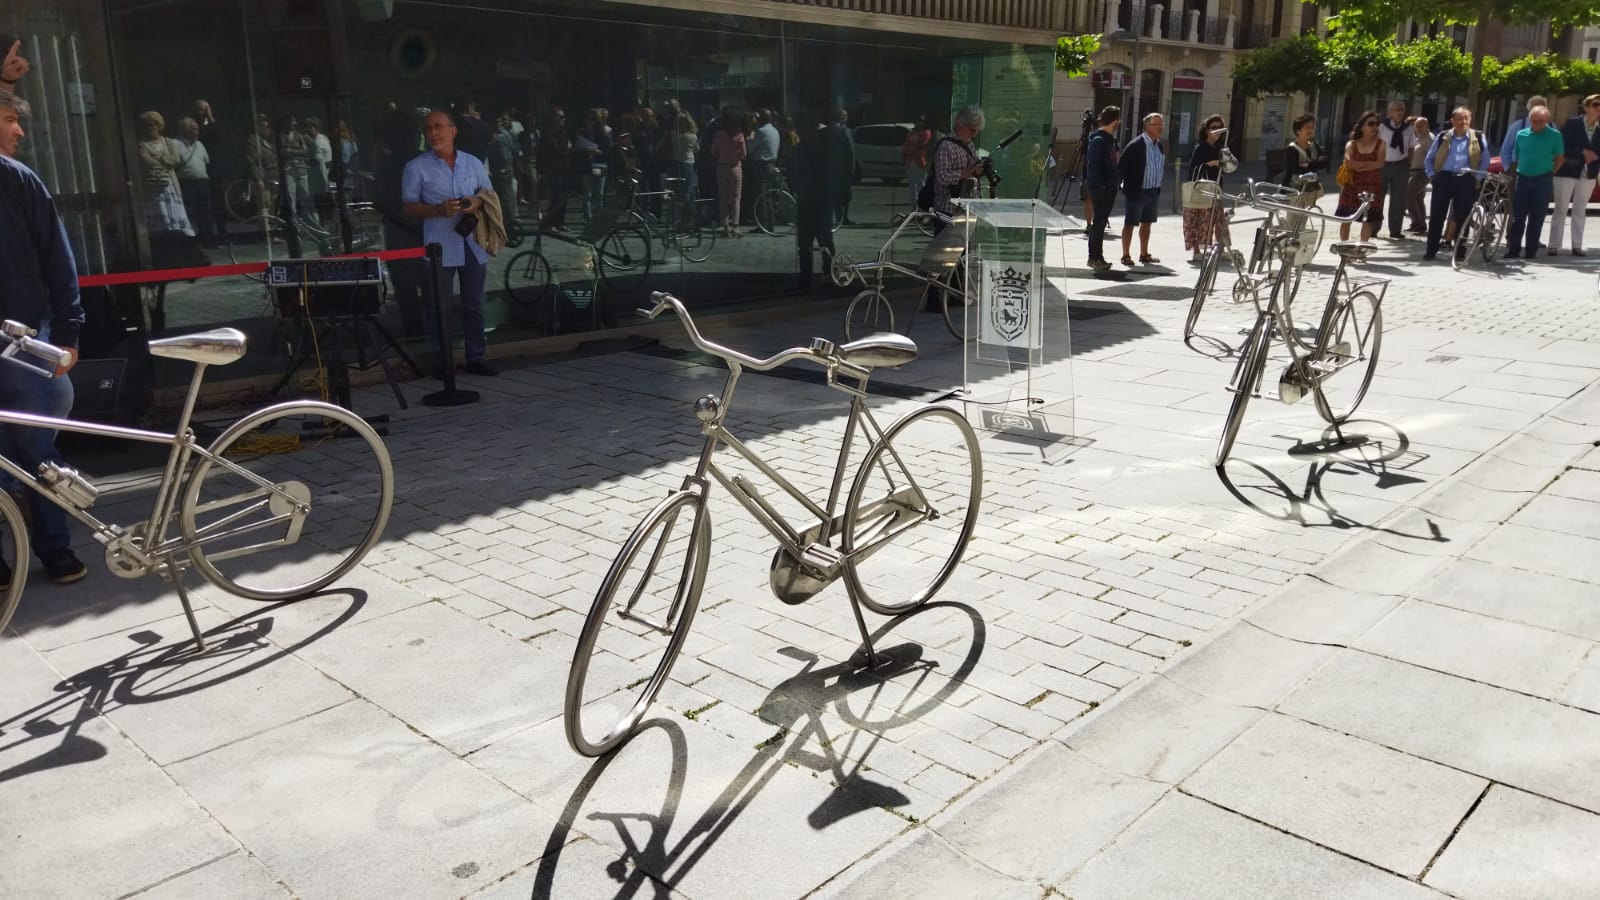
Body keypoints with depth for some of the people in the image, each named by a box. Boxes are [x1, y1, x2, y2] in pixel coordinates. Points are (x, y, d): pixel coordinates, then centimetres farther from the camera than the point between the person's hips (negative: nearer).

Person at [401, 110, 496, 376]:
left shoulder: (473, 163, 11)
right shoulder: (417, 167, 2)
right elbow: (410, 207, 1)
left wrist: (479, 203, -7)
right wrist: (438, 209, -16)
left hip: (473, 244, 3)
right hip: (439, 246, -3)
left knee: (474, 304, 8)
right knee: (438, 307, -1)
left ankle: (475, 357, 16)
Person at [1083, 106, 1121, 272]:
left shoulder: (1110, 139, 14)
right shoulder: (1098, 140, -15)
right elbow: (1092, 165, -19)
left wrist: (1117, 179, 12)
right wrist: (1099, 185, -21)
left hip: (1109, 187, 9)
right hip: (1100, 188, -9)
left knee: (1101, 221, 12)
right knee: (1099, 222, -5)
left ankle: (1096, 256, 19)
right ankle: (1095, 257, 0)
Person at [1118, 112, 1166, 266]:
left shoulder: (1159, 145, 8)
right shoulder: (1135, 145, -14)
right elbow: (1121, 166, -13)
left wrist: (1158, 183, 12)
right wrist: (1130, 184, -10)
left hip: (1154, 192, 7)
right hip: (1137, 192, -7)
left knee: (1147, 223, 14)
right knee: (1130, 224, 0)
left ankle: (1144, 255, 23)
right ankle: (1126, 256, 6)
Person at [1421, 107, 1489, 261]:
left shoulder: (1479, 138, 6)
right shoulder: (1442, 137, 8)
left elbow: (1485, 160, 11)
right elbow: (1429, 158, 14)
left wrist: (1478, 177, 3)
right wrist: (1431, 174, 4)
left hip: (1466, 180, 0)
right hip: (1444, 178, 0)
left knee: (1462, 216, 2)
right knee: (1437, 215, -1)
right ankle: (1431, 250, 5)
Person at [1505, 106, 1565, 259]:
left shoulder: (1554, 136, -4)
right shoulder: (1521, 134, 4)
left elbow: (1560, 158, 3)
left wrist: (1550, 174, 1)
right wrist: (1516, 173, 9)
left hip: (1542, 181, -2)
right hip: (1523, 179, 2)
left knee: (1536, 218, 2)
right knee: (1518, 217, 1)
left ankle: (1531, 251, 7)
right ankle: (1513, 249, 5)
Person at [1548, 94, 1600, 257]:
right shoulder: (1572, 123, -6)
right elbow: (1562, 147, -10)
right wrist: (1583, 152, -18)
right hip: (1567, 172, -4)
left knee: (1580, 211, 9)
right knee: (1561, 209, 1)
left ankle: (1577, 246, 12)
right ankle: (1554, 245, 4)